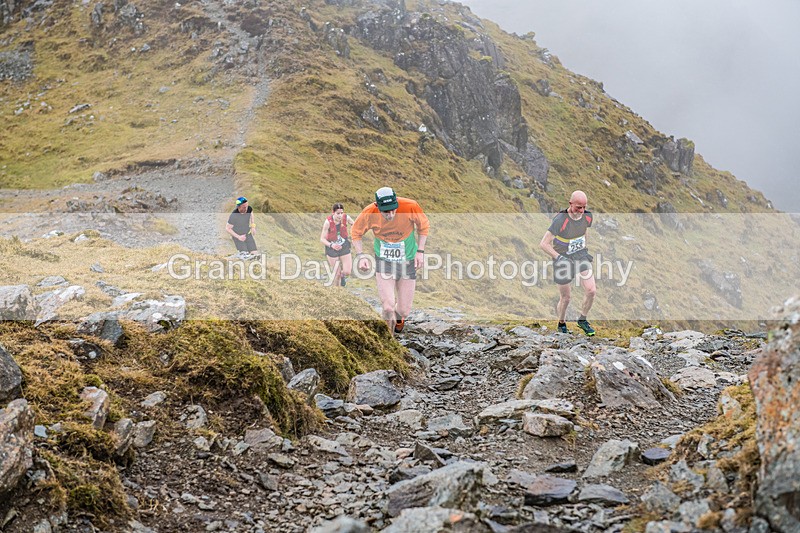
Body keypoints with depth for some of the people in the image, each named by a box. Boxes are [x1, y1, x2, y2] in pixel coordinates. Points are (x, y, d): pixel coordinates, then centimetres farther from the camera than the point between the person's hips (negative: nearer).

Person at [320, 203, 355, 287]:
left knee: (347, 272, -5)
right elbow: (322, 239, -22)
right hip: (332, 247, -2)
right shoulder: (328, 222, -24)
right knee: (337, 274, 0)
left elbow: (353, 224, 9)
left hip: (344, 246, 2)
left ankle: (342, 275, 31)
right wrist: (331, 245, -36)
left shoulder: (346, 218, -17)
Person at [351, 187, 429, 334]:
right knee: (388, 307, -16)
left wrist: (420, 251, -6)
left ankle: (399, 317, 44)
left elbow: (424, 226, -1)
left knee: (404, 310, 5)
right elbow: (356, 232, 1)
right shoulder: (369, 213, -20)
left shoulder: (410, 206, -22)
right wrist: (360, 256, -9)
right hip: (384, 261, -1)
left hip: (407, 261, 1)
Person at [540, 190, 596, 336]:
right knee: (565, 298, 7)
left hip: (581, 255, 4)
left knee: (591, 290, -11)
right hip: (563, 259, -4)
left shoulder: (587, 216, -9)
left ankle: (582, 320, 13)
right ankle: (562, 324, 35)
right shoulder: (560, 220, -28)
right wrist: (559, 258, -29)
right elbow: (543, 244, -26)